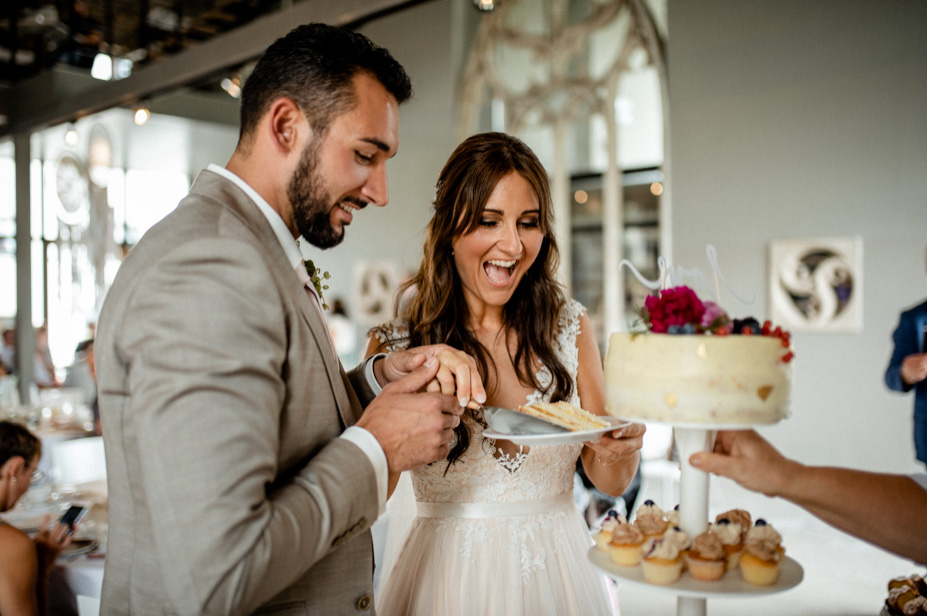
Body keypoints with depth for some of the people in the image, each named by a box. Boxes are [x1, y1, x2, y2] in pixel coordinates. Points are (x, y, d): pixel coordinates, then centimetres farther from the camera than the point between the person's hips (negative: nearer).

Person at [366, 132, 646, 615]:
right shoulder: (395, 345, -12)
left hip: (557, 571, 2)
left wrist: (622, 449, -21)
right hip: (449, 572, -2)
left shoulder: (570, 326, -6)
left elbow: (609, 482, 1)